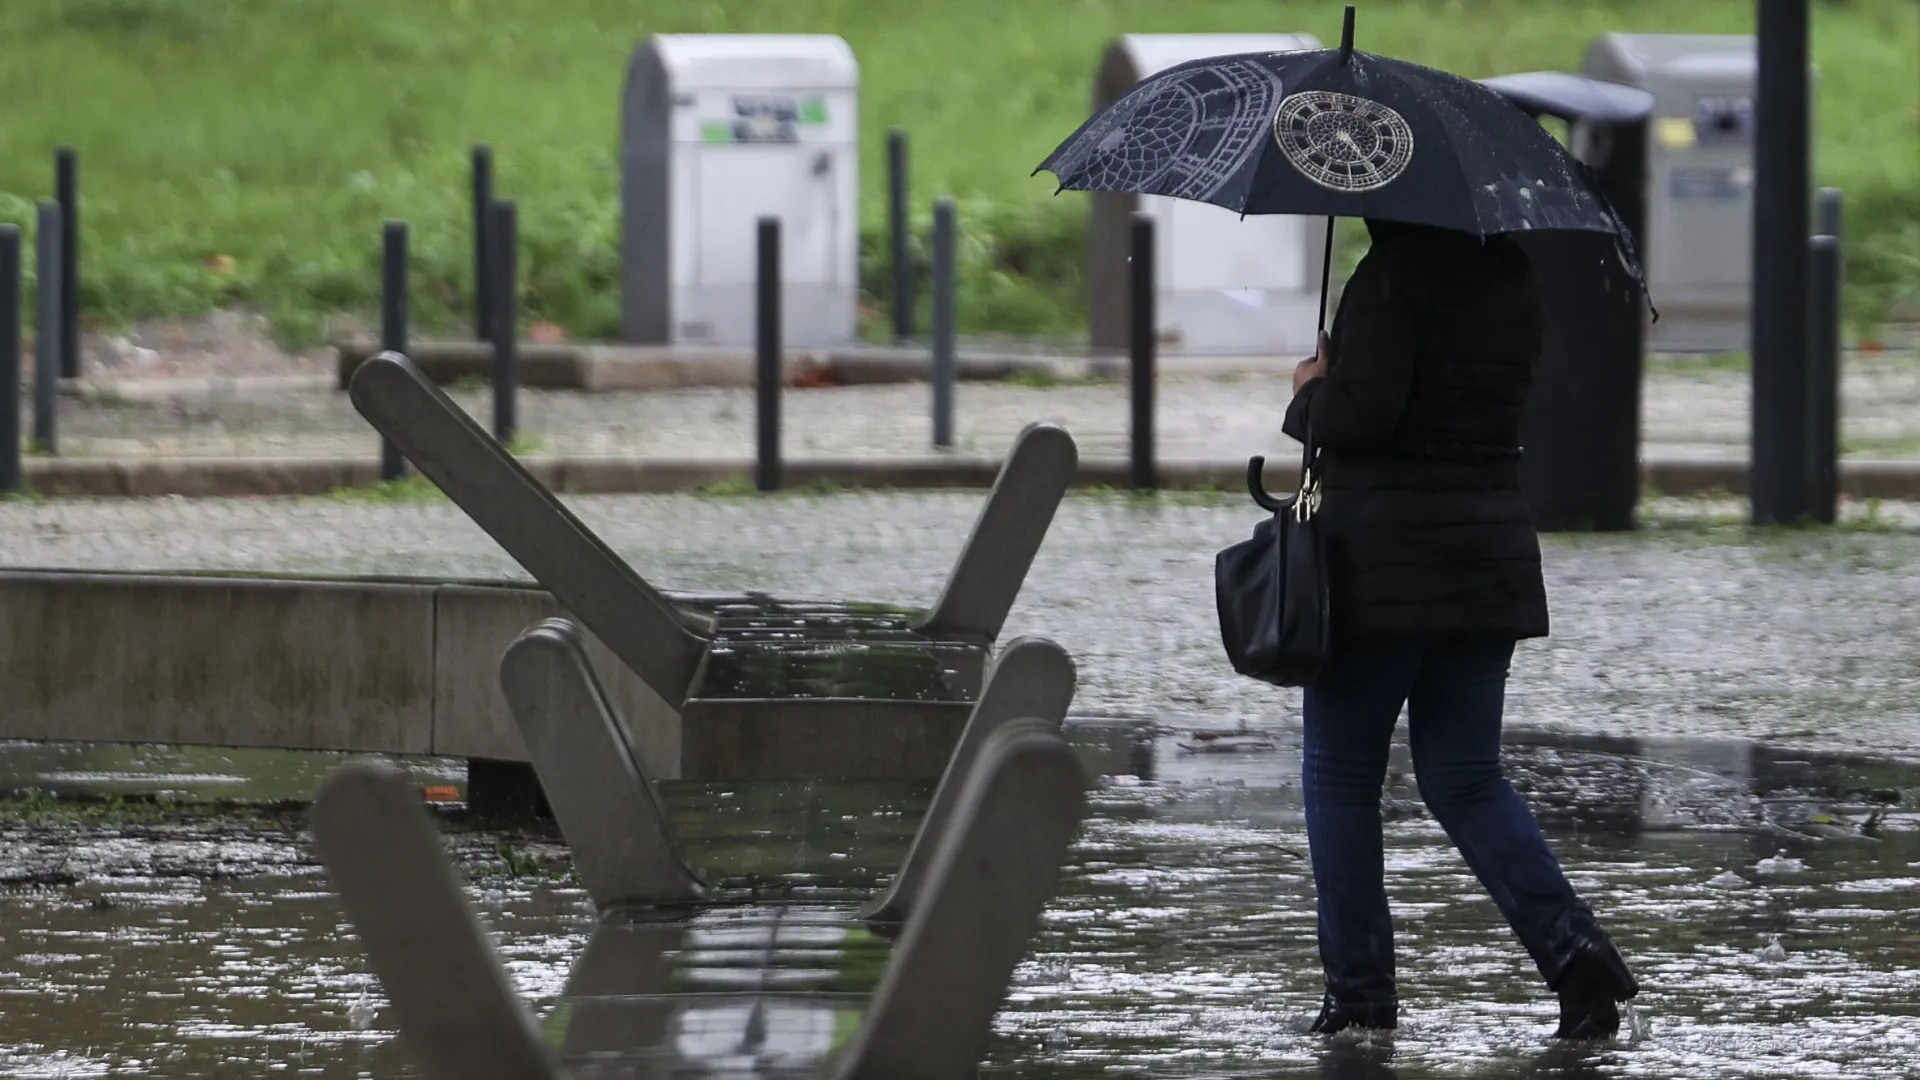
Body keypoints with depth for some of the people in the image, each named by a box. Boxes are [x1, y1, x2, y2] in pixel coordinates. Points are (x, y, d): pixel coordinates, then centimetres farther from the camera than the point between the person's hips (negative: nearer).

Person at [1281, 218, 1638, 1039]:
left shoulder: (1394, 275, -15)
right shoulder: (1511, 274, 10)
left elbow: (1363, 412, -22)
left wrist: (1310, 393, -1)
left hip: (1384, 554, -7)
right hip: (1492, 556, 7)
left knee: (1340, 773, 7)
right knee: (1466, 778, 12)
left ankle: (1358, 986, 7)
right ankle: (1573, 949, -7)